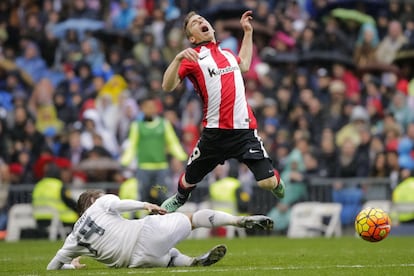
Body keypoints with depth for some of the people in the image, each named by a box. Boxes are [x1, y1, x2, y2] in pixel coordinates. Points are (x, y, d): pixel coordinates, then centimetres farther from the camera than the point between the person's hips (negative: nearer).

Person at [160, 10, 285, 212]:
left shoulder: (227, 53, 15)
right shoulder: (193, 58, -2)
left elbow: (244, 65, 37)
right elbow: (167, 86, -13)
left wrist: (248, 31, 35)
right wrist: (178, 58, -26)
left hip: (244, 129, 2)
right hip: (215, 132, -2)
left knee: (268, 182, -7)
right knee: (189, 180, 13)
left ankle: (276, 180, 30)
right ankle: (179, 199, 49)